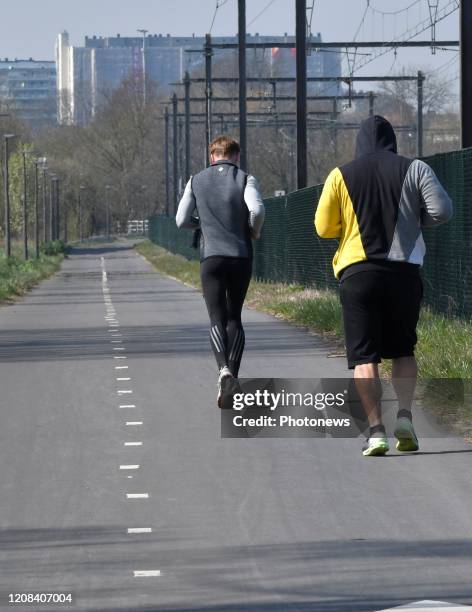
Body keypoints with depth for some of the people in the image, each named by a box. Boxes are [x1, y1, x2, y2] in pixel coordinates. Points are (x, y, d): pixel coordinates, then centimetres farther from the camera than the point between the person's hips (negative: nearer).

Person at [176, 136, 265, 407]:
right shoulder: (245, 179, 1)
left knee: (217, 319, -2)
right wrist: (254, 232, 4)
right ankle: (233, 376, 4)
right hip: (241, 257, 0)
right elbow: (257, 210, -16)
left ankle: (224, 368, -27)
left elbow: (182, 220, 7)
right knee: (235, 317, 12)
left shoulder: (197, 181, 7)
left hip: (211, 256, 0)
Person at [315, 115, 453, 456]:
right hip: (404, 271, 1)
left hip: (357, 272, -1)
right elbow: (442, 210, -6)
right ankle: (405, 415, -5)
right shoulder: (414, 169, 4)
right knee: (403, 350, 15)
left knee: (364, 357, 1)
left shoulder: (341, 176, 5)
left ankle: (376, 429, -11)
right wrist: (414, 220, 13)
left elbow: (323, 227, 5)